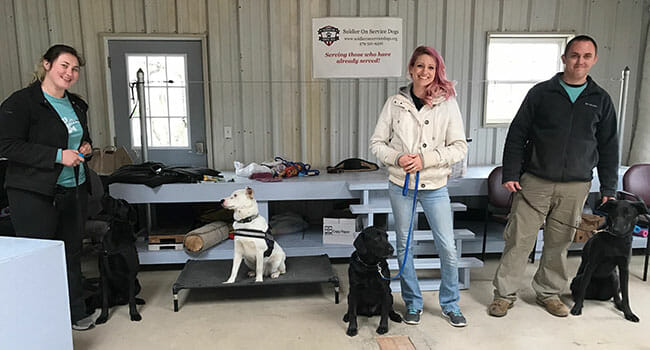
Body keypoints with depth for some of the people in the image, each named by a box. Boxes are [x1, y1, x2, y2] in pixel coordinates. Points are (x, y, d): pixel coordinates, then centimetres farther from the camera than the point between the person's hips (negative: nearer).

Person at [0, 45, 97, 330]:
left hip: (74, 190, 7)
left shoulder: (77, 105, 13)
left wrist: (85, 146, 5)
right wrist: (58, 156, -22)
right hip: (34, 194, -7)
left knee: (72, 253, 14)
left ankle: (75, 313, 27)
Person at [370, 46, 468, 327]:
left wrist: (425, 159, -16)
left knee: (448, 248, 2)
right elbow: (377, 143, 4)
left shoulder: (447, 103, -3)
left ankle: (450, 305, 26)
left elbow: (459, 147, -4)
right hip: (400, 184, 1)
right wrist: (396, 157, -15)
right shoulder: (395, 103, 0)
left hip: (434, 186, -1)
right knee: (404, 245, 11)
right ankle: (413, 304, 29)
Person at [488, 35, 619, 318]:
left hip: (576, 187, 2)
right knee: (519, 239, -1)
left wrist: (609, 189, 9)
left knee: (559, 243, 10)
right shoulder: (541, 93, 2)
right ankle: (504, 294, 11)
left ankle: (549, 292, 28)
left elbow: (608, 147, 12)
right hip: (535, 182, -2)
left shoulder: (601, 100, 9)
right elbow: (516, 135, 0)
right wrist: (511, 174, -7)